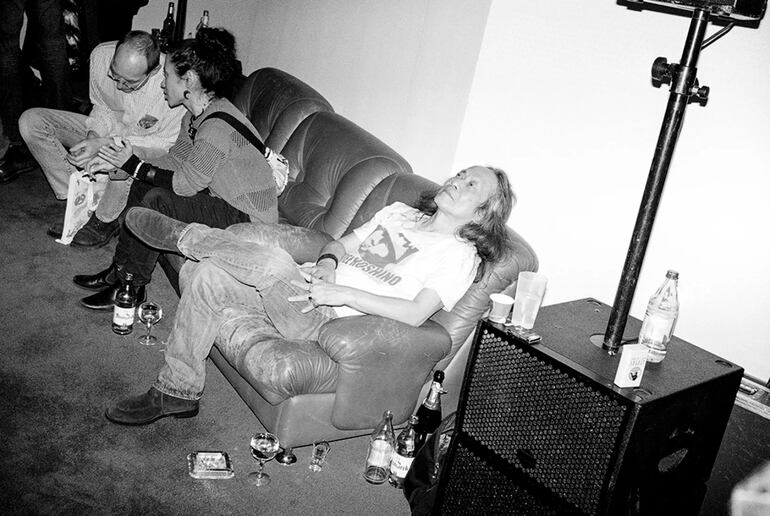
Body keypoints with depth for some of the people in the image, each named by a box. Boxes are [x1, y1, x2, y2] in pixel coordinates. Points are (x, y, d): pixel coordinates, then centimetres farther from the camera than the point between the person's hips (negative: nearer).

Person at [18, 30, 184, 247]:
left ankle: (104, 221, -11)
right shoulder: (100, 56, -19)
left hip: (145, 145, -5)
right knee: (31, 120, -10)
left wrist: (104, 144, -29)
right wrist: (92, 137, -23)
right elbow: (101, 107, -1)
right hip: (105, 131, 6)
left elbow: (166, 143, -23)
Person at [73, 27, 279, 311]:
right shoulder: (197, 115, 5)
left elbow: (184, 184, -20)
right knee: (143, 184, 9)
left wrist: (134, 165, -10)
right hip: (224, 200, 10)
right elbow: (174, 160, 12)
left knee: (156, 200, -21)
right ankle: (119, 271, 16)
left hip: (249, 220, -10)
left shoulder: (218, 128, -26)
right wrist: (121, 164, 2)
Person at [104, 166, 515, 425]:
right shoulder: (400, 212, 22)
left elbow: (416, 314, -15)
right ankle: (178, 392, 0)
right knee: (204, 277, -10)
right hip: (309, 292, 7)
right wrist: (327, 263, -4)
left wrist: (343, 293, -19)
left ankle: (185, 236, -4)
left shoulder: (459, 253, -1)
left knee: (269, 257, -33)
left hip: (327, 321, -7)